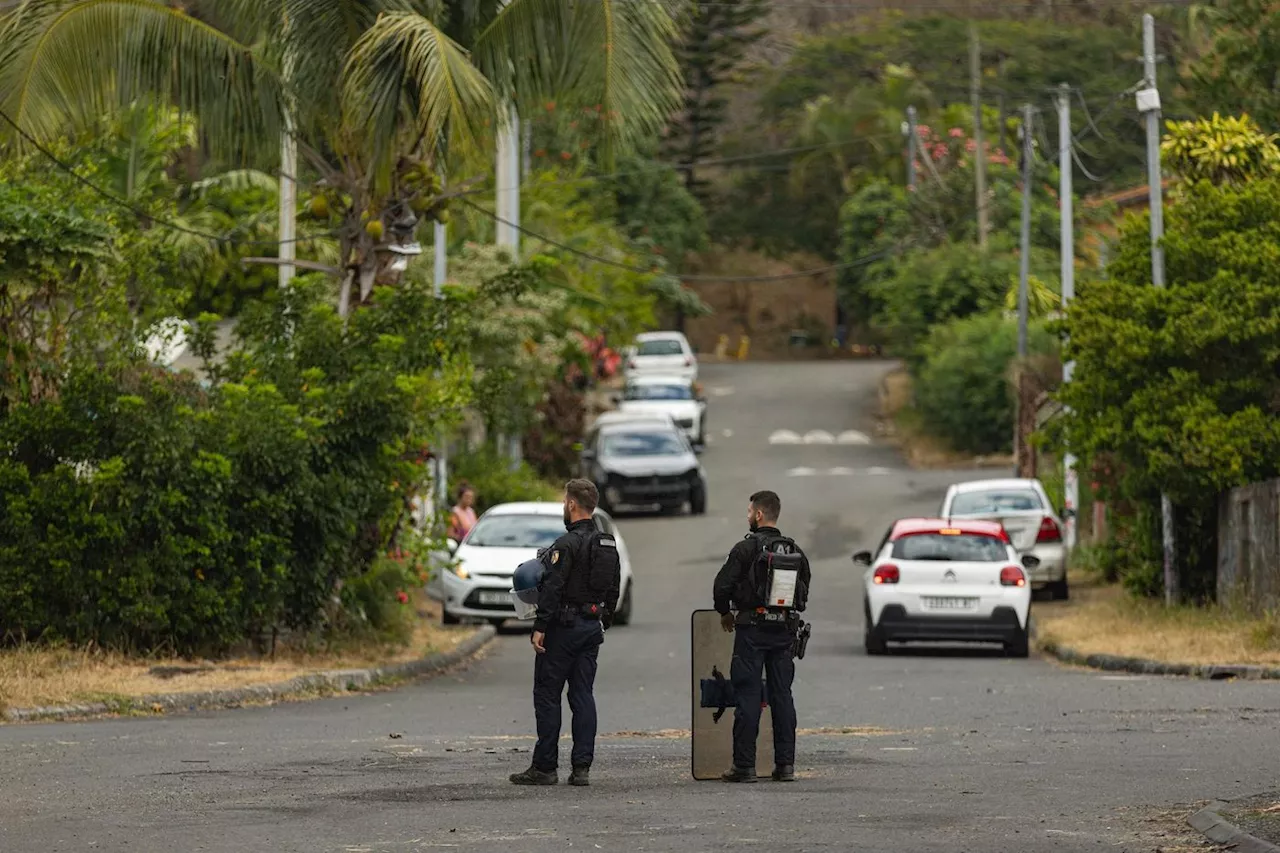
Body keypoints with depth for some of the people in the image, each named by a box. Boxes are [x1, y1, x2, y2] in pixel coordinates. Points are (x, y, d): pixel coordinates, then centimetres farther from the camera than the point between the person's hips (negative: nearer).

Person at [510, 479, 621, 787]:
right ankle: (582, 767, 4)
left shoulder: (567, 544, -15)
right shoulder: (608, 545, 11)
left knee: (547, 695, -1)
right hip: (592, 628, 8)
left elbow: (552, 589, -20)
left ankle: (545, 767, 0)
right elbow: (614, 590, 17)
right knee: (583, 695, 8)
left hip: (564, 626, -8)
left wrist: (540, 627, -19)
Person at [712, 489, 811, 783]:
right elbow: (804, 591, 14)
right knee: (782, 695, 8)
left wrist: (725, 613, 6)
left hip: (752, 629, -5)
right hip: (785, 631, 5)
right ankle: (785, 764, 6)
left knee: (748, 696, -3)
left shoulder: (746, 549, -10)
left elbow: (722, 585, -12)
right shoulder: (795, 552, 8)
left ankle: (744, 765, -4)